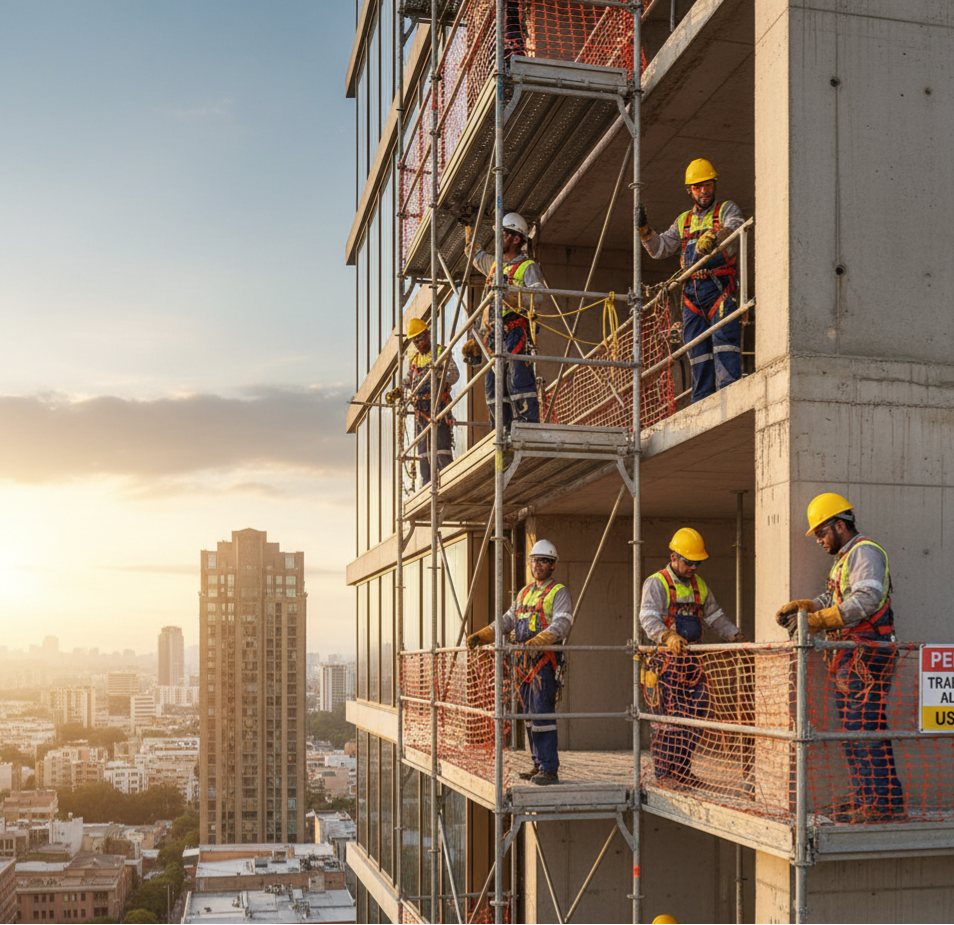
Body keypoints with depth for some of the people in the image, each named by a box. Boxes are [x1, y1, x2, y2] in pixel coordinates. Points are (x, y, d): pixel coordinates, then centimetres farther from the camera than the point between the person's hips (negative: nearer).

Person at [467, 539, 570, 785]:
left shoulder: (559, 592, -3)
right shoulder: (525, 593, 21)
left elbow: (561, 623, -17)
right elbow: (508, 620, 23)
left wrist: (538, 640, -33)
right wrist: (481, 635, 11)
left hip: (545, 660, -8)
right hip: (524, 662, 8)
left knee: (542, 713, -13)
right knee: (530, 714, 10)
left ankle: (550, 770, -11)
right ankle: (539, 765, 17)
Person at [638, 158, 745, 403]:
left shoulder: (727, 209, 10)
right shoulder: (683, 221, 25)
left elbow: (733, 230, -13)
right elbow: (660, 249, 20)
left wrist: (713, 237, -35)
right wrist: (644, 229, 2)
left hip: (720, 287, -5)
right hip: (692, 293, 5)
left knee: (723, 338, -19)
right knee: (697, 349, 2)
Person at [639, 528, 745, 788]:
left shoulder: (699, 586, 19)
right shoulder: (657, 583, -3)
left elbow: (715, 617, 26)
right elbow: (648, 617, -17)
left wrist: (738, 637, 12)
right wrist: (668, 636, -35)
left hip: (693, 659, 6)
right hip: (666, 659, -6)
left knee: (693, 716, 3)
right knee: (668, 715, -8)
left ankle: (682, 771, 11)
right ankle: (663, 771, -2)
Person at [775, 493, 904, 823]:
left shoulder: (865, 552, -10)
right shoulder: (843, 559, 23)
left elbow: (866, 600, -24)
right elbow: (831, 599, 23)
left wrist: (817, 621, -28)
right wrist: (800, 607, 6)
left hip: (866, 655, -11)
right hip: (848, 656, 11)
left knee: (867, 728, -12)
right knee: (851, 730, 12)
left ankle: (886, 802, -10)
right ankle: (862, 798, 18)